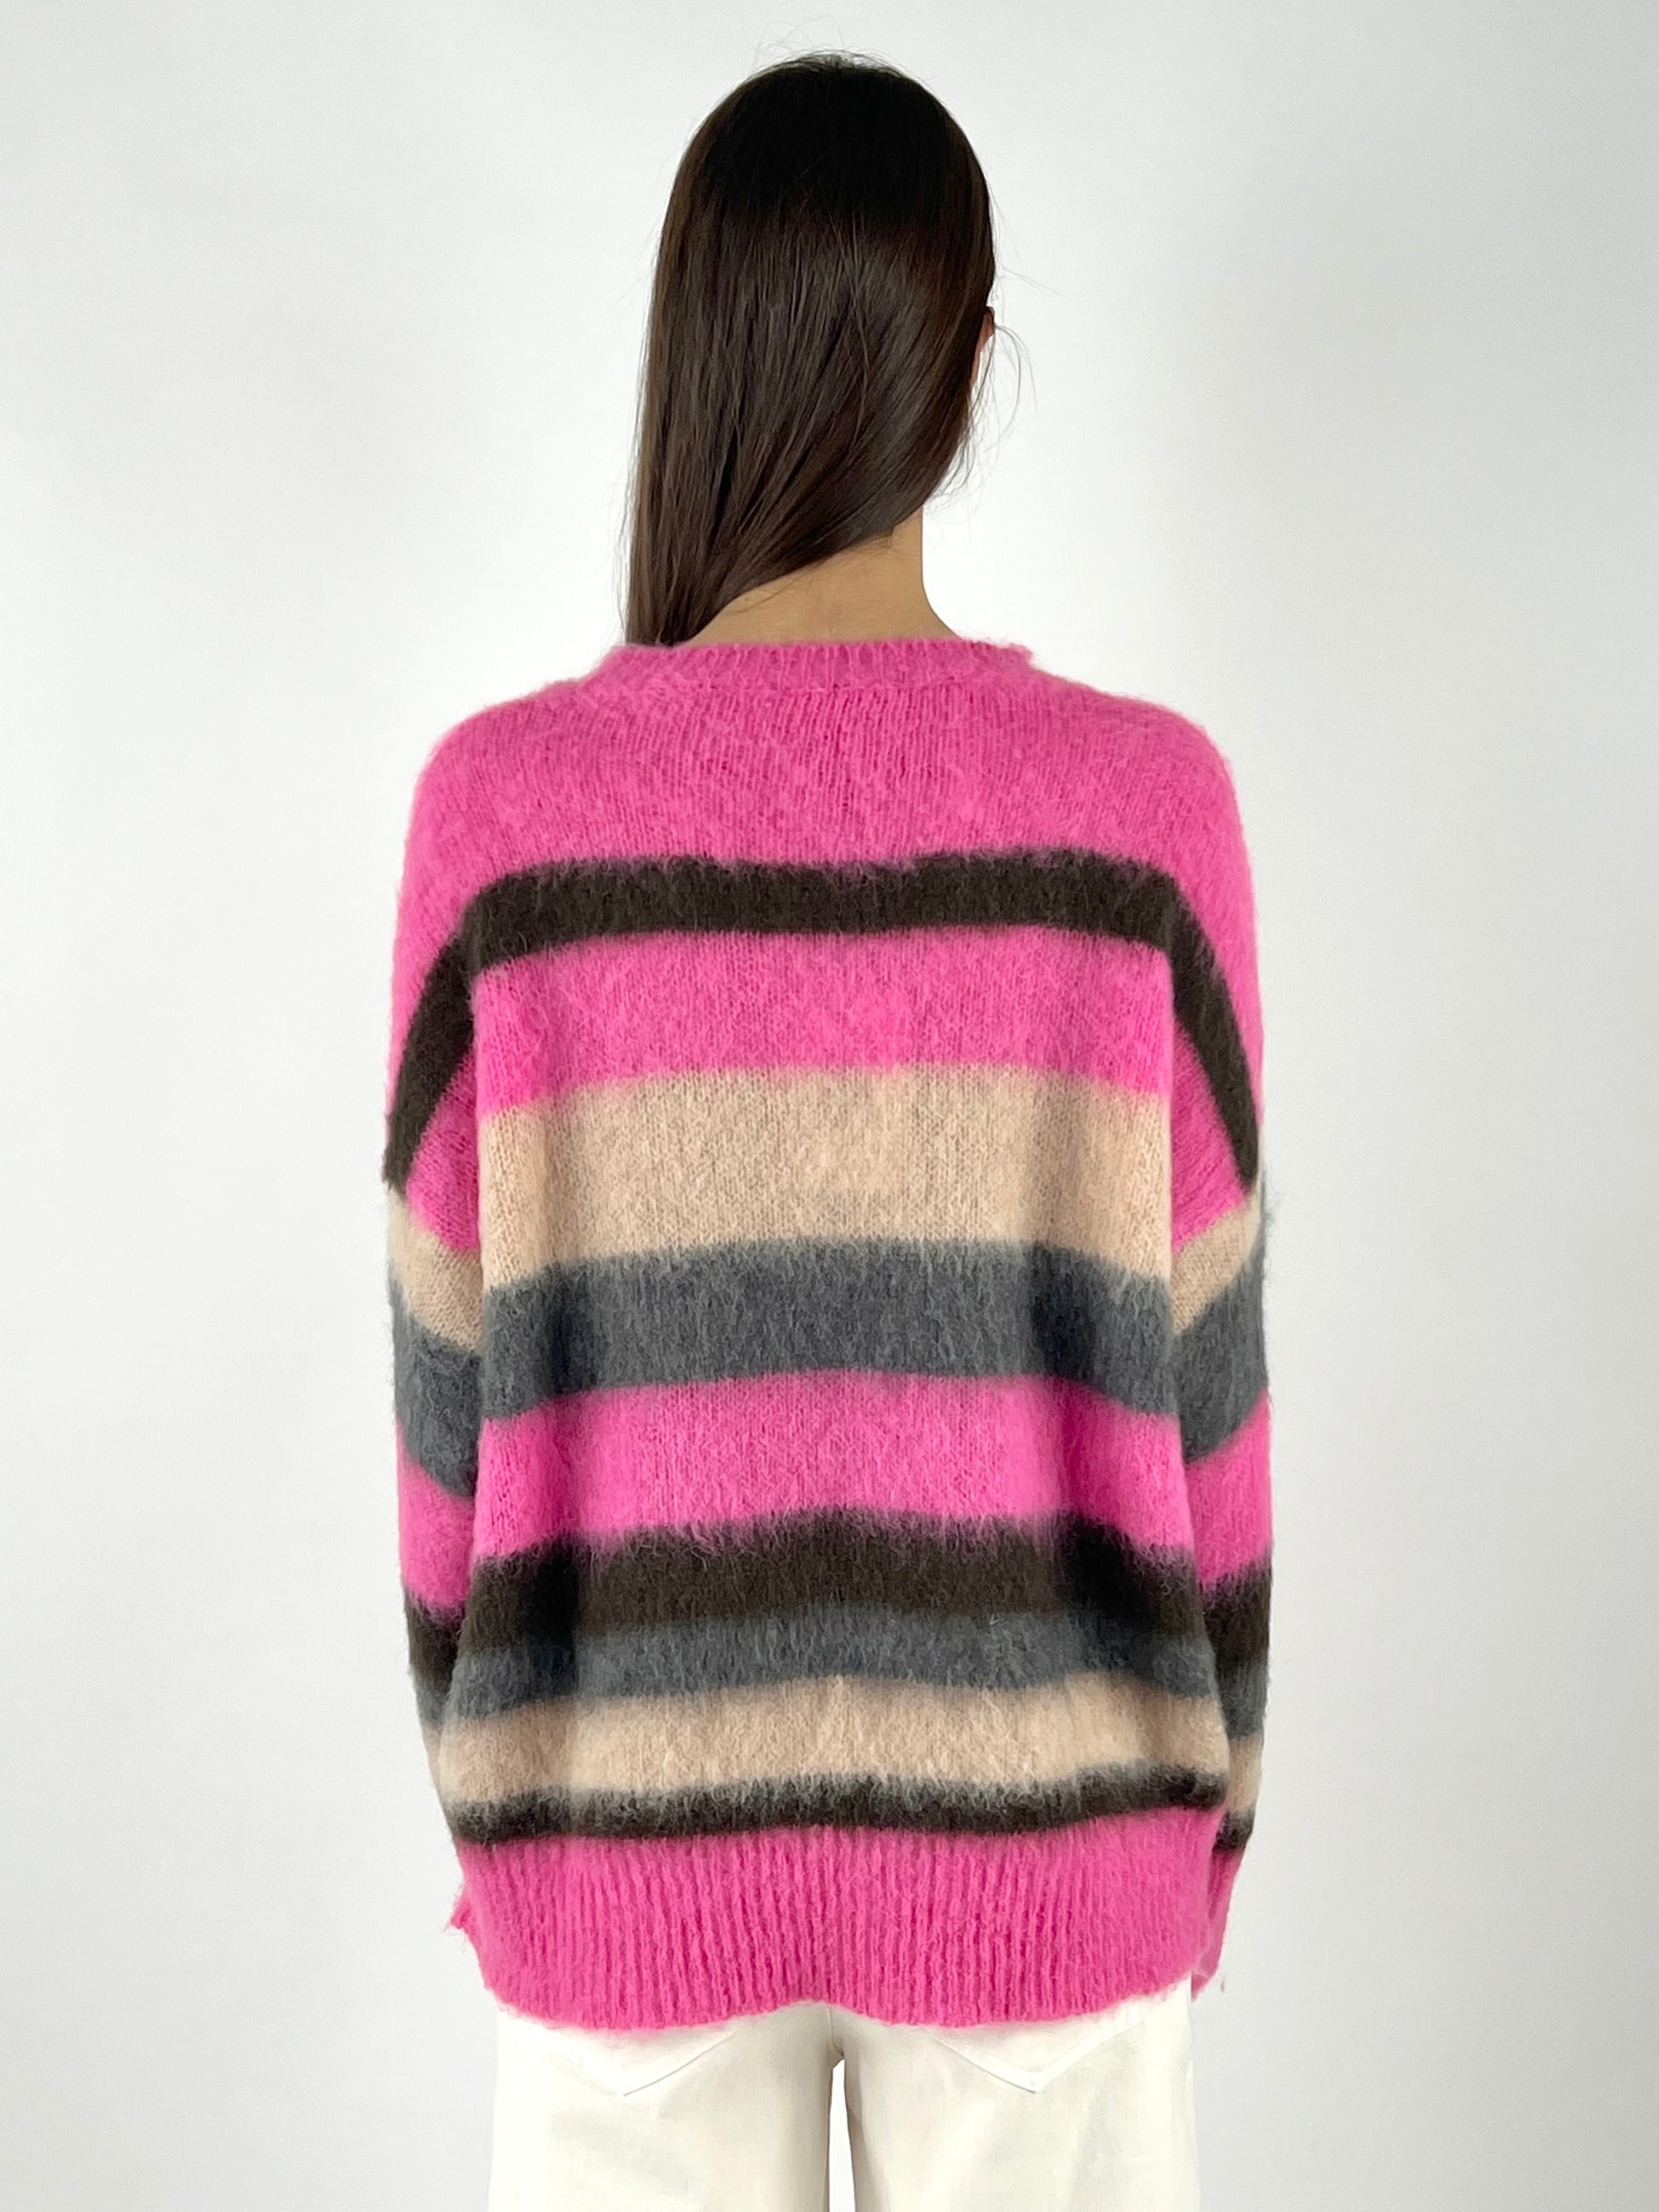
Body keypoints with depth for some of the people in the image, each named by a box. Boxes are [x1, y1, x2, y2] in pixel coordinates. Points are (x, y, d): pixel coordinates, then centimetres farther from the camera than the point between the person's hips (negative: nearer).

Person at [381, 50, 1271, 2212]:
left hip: (640, 1839, 0)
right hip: (1038, 1836, 0)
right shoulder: (1141, 803, -13)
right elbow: (1193, 1369, -7)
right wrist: (1210, 1798, 9)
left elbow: (461, 1369, -7)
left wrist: (481, 1790, 9)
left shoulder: (504, 800, -13)